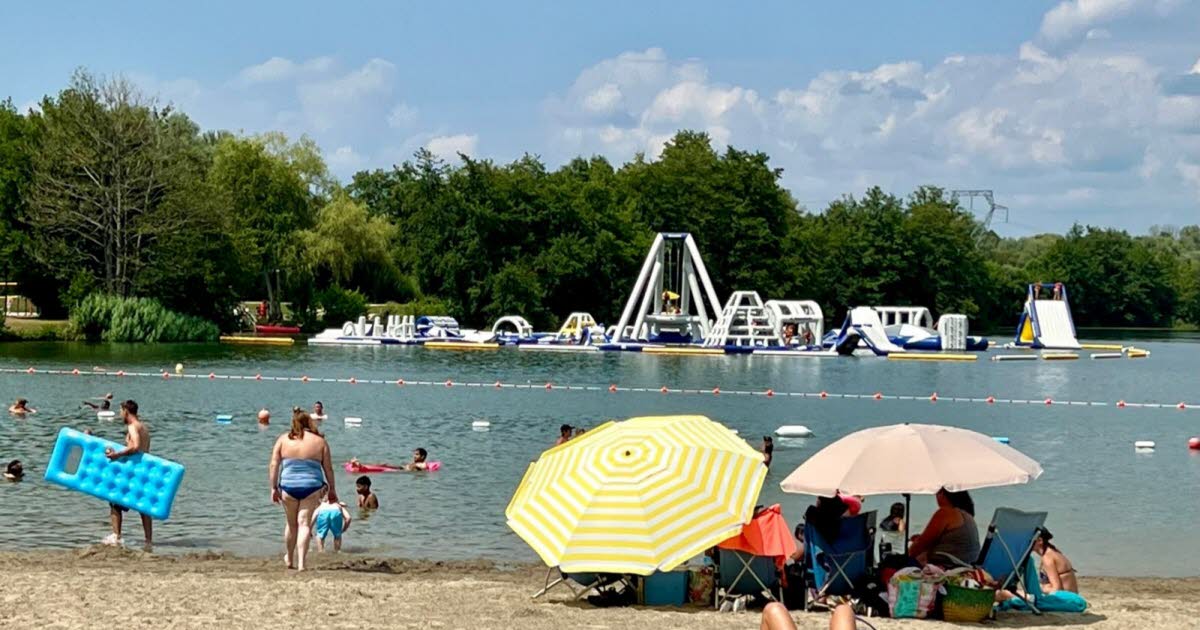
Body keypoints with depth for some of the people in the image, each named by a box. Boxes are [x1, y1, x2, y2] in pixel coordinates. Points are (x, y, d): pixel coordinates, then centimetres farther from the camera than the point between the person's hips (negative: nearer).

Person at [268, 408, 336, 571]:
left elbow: (274, 465, 0)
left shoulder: (283, 439, 3)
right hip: (311, 487, -1)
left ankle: (289, 559, 32)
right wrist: (332, 489, 14)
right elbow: (328, 468, 5)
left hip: (288, 486, 1)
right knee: (304, 523, 1)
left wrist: (273, 488, 5)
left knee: (291, 524, 17)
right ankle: (301, 563, -8)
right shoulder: (320, 441, 2)